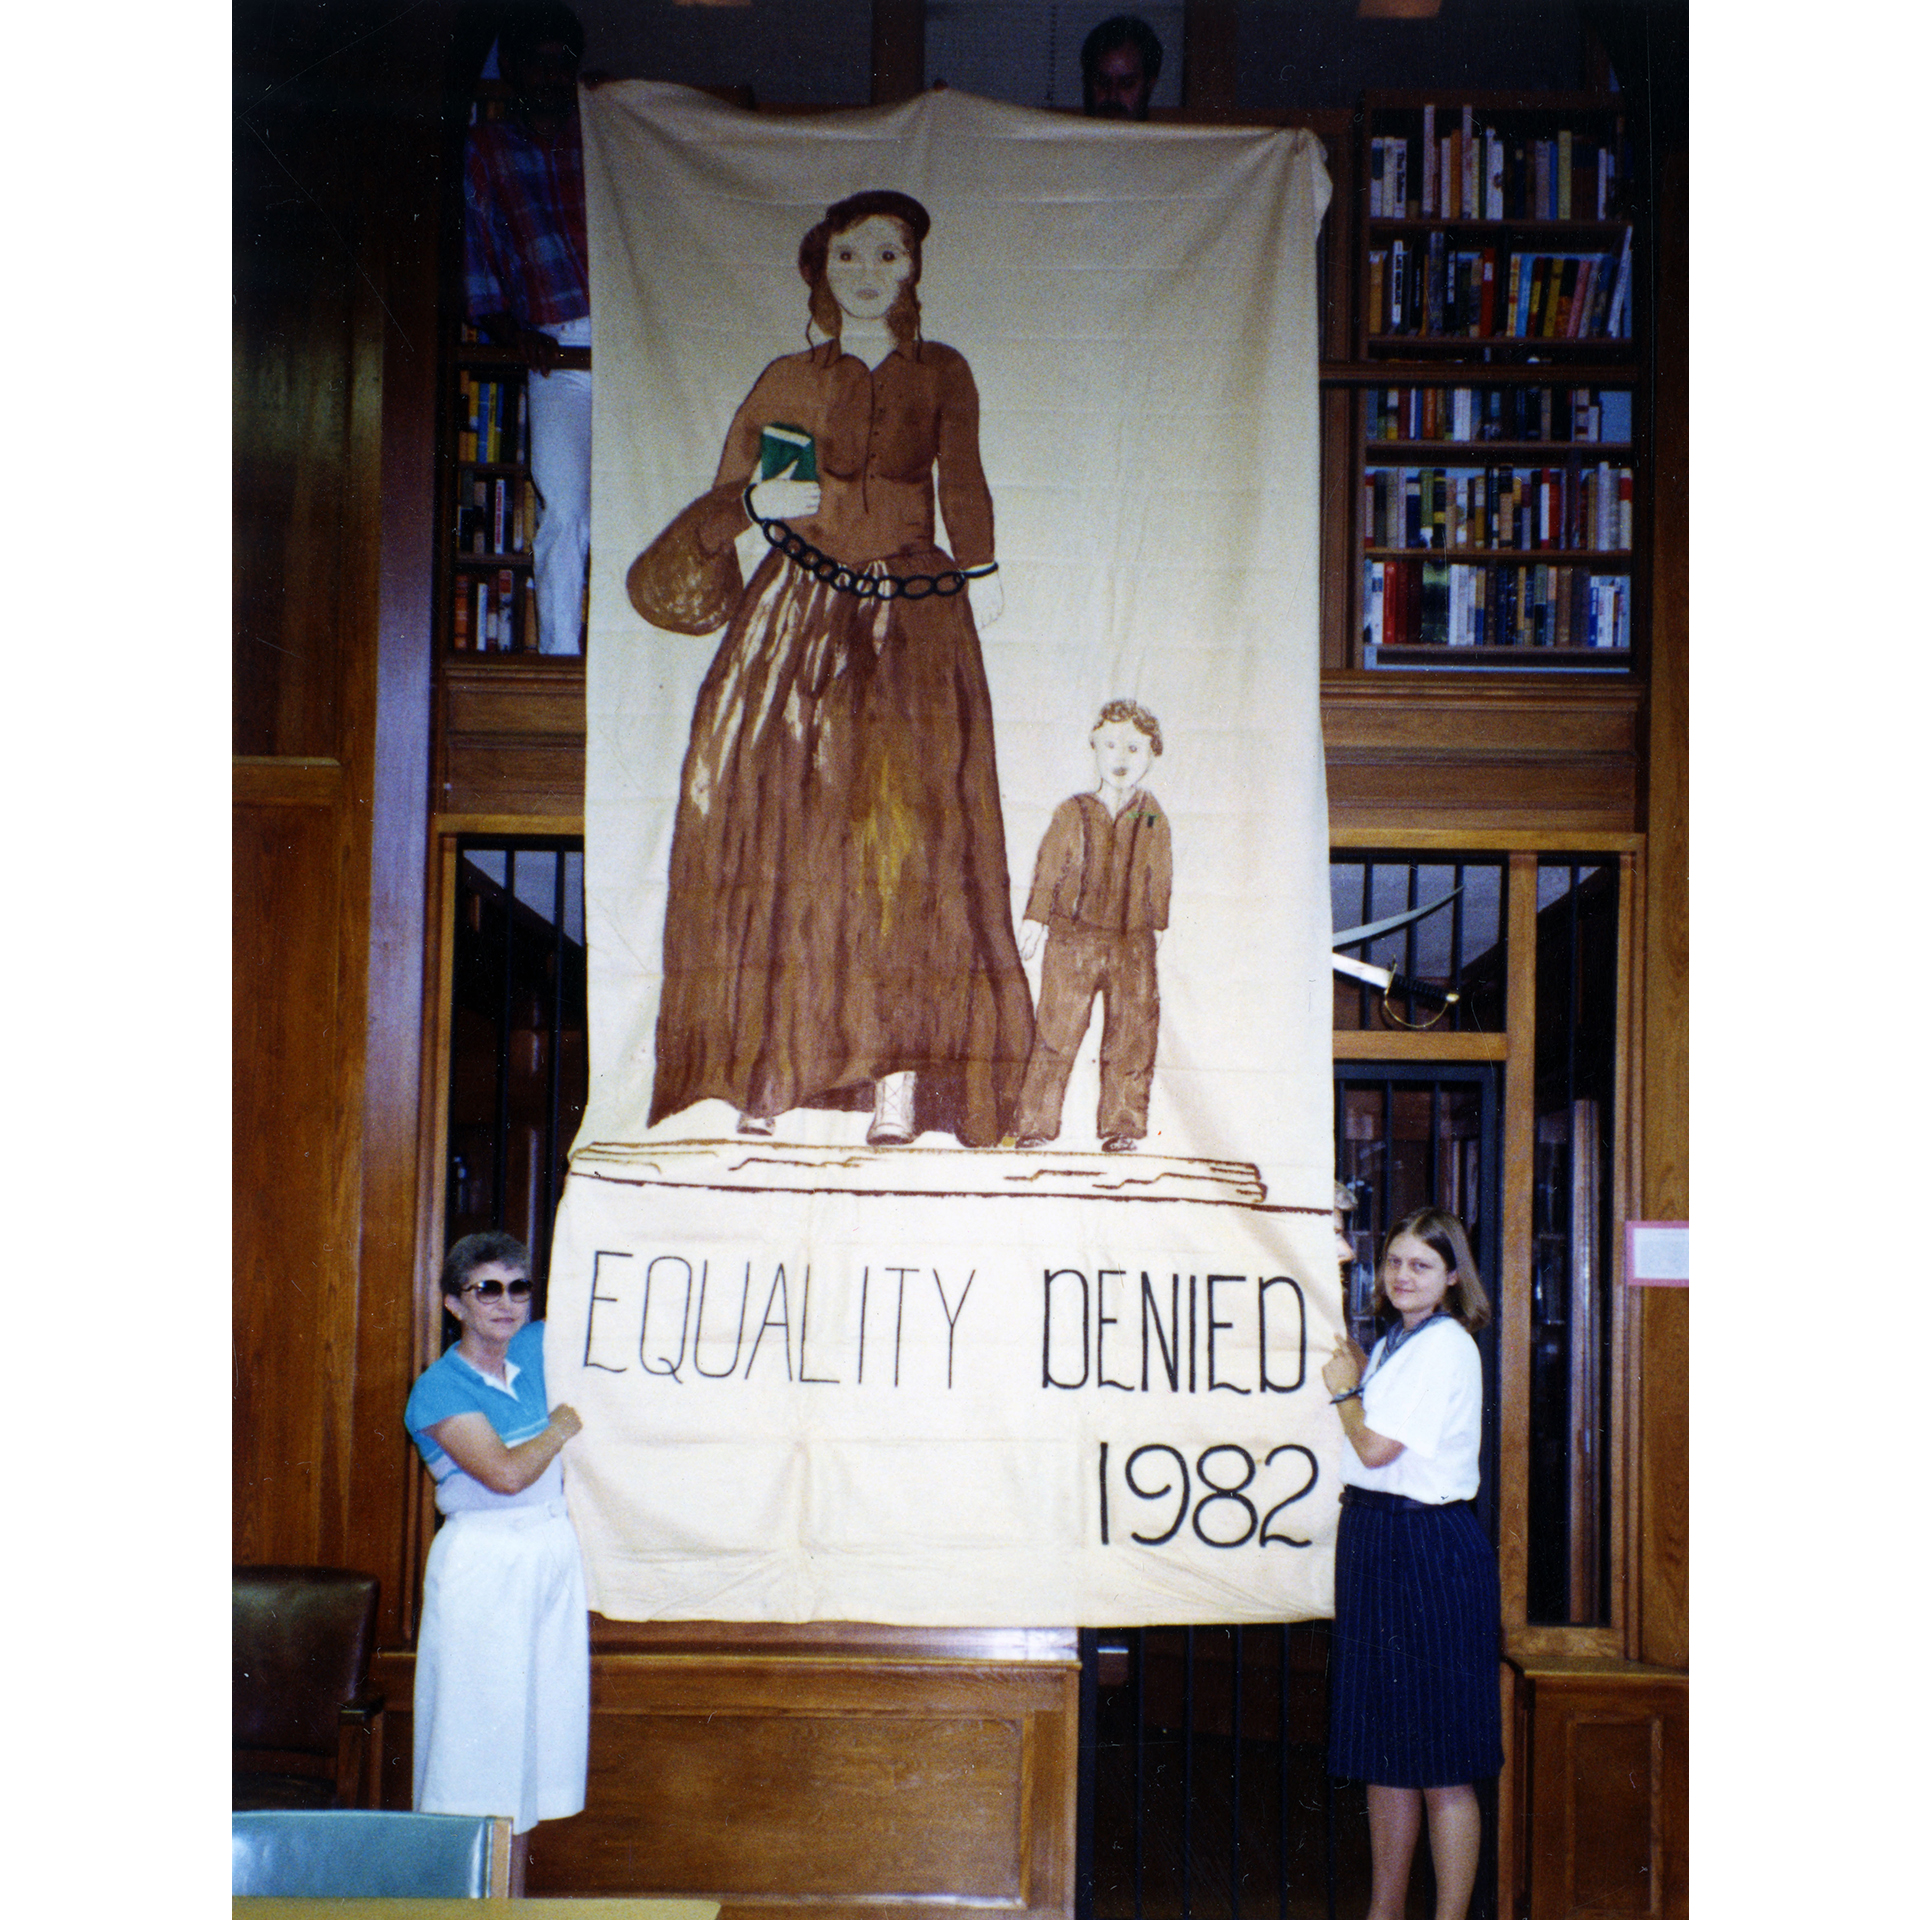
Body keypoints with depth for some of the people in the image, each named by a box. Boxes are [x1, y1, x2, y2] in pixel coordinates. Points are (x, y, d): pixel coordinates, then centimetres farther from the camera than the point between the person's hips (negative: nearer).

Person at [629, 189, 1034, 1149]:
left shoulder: (943, 375, 14)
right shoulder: (789, 381, 14)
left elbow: (960, 479, 8)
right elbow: (727, 492, 12)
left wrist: (980, 572, -7)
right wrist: (761, 503, -9)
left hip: (912, 620, 0)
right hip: (798, 612, 1)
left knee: (908, 832, -11)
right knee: (780, 822, -10)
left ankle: (899, 1085, -14)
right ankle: (767, 1075, -9)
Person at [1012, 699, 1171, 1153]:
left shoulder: (1153, 819, 7)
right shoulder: (1072, 814, 3)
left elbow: (1160, 881, 14)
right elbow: (1048, 871, 6)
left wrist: (1157, 928, 15)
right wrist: (1034, 920, 3)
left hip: (1133, 945, 2)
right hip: (1073, 939, -2)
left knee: (1132, 1037, 1)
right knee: (1056, 1033, -3)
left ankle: (1121, 1127, 11)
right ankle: (1035, 1123, 3)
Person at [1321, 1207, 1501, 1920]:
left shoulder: (1446, 1347, -13)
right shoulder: (1391, 1344, 15)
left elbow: (1375, 1447, -16)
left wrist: (1346, 1388, 0)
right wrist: (1354, 1381, 7)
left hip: (1429, 1547, -9)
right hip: (1372, 1537, 9)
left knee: (1441, 1767, -3)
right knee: (1384, 1754, 15)